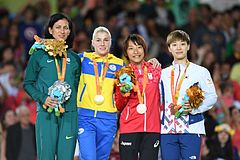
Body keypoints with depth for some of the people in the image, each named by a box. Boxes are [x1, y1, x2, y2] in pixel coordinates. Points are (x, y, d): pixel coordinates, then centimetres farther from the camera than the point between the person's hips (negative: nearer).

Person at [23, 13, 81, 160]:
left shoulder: (74, 58, 13)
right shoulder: (39, 55, 4)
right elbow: (28, 83, 5)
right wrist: (43, 98, -10)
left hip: (69, 114, 3)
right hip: (46, 114, -3)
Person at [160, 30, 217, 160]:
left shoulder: (201, 72, 6)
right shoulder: (163, 74, 18)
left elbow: (212, 97, -1)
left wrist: (194, 108, -15)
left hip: (191, 130, -3)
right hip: (167, 130, 4)